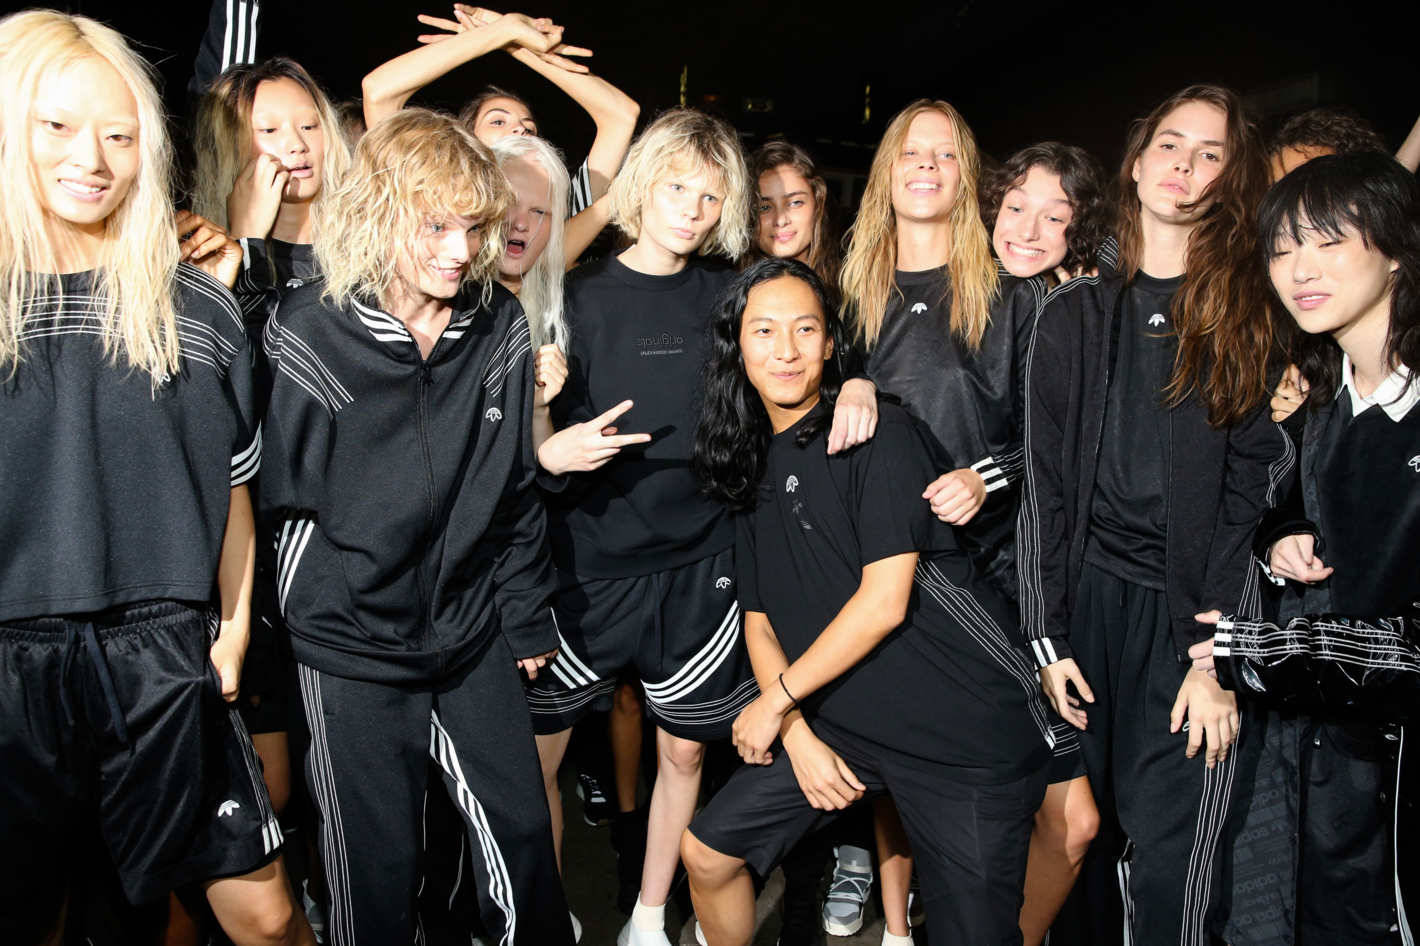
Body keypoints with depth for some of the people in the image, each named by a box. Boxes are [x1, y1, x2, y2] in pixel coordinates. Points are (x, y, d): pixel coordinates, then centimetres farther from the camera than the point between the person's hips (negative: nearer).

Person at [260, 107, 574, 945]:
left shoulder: (500, 324, -1)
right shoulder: (311, 332, -11)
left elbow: (516, 486, 6)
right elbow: (280, 491, -4)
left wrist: (527, 617, 8)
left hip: (474, 634, 3)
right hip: (353, 644, -3)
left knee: (522, 827, 14)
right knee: (378, 859, 10)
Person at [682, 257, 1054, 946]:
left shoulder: (877, 431, -11)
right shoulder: (752, 463, 10)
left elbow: (885, 601, -18)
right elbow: (759, 619, 10)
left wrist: (775, 700, -9)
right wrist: (797, 733, -4)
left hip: (966, 729, -6)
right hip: (839, 723, 7)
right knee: (708, 851, 9)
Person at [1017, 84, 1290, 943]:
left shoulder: (1256, 318, 3)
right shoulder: (1074, 315, 9)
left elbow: (1251, 492, -3)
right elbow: (1045, 480, 5)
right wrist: (1049, 636, -1)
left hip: (1197, 606, -2)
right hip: (1088, 592, 2)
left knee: (1170, 858, -4)